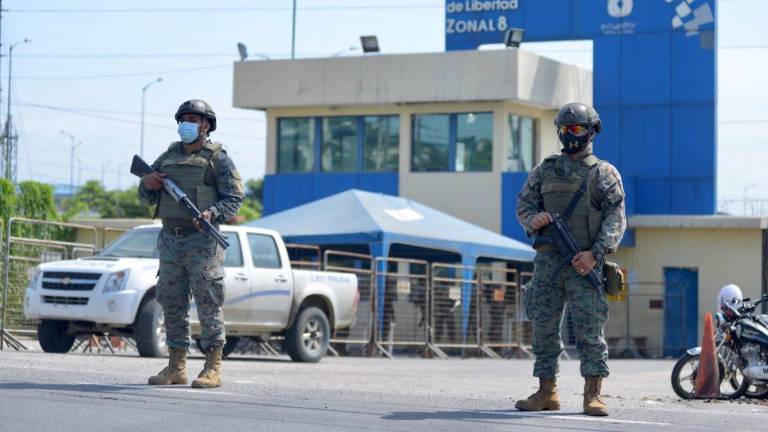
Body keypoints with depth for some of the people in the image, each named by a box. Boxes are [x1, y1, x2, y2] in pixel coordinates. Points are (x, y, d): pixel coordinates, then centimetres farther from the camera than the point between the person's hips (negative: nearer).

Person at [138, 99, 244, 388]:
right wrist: (148, 184, -4)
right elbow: (147, 197, 20)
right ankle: (176, 367, 12)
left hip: (201, 242, -6)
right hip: (170, 241, 6)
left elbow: (235, 198, -6)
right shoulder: (168, 156, 16)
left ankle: (213, 368, -3)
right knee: (172, 305, 7)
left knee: (208, 305, -5)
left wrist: (212, 213, -24)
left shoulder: (217, 158, 0)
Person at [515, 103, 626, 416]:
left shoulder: (604, 174, 4)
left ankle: (593, 395, -7)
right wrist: (533, 218, -10)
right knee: (543, 327, 5)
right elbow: (524, 202, 15)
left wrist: (596, 253, -16)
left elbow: (616, 218, -3)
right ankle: (547, 392, 12)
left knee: (590, 329, -9)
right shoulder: (545, 170, 15)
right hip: (547, 260, 4)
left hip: (584, 262, -4)